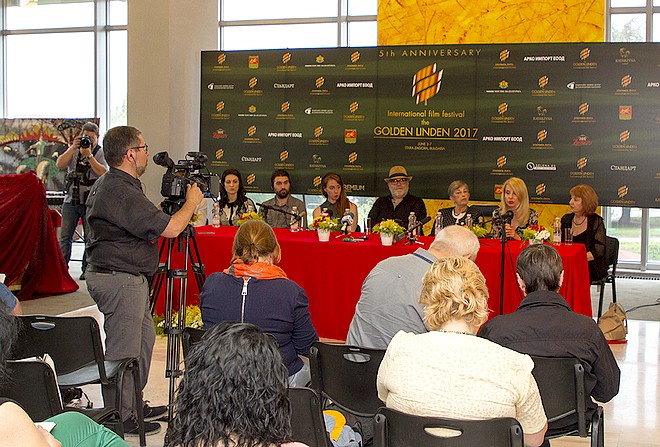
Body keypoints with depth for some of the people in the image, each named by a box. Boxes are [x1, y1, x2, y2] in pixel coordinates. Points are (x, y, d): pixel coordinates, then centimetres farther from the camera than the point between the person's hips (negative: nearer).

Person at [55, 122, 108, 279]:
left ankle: (87, 269, 8)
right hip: (71, 200, 3)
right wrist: (74, 148, -13)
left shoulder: (101, 153, 1)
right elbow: (59, 164, -6)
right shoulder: (73, 151, 10)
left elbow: (103, 173, -15)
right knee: (65, 236, 3)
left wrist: (89, 155, -19)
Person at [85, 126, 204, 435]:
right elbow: (170, 228, -23)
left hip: (126, 278, 11)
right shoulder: (121, 192, -22)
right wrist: (192, 202, -5)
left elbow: (149, 222, 22)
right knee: (123, 351, -1)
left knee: (144, 338, 19)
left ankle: (133, 404, 31)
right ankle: (120, 418, 9)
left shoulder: (107, 185, 12)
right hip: (119, 279, -11)